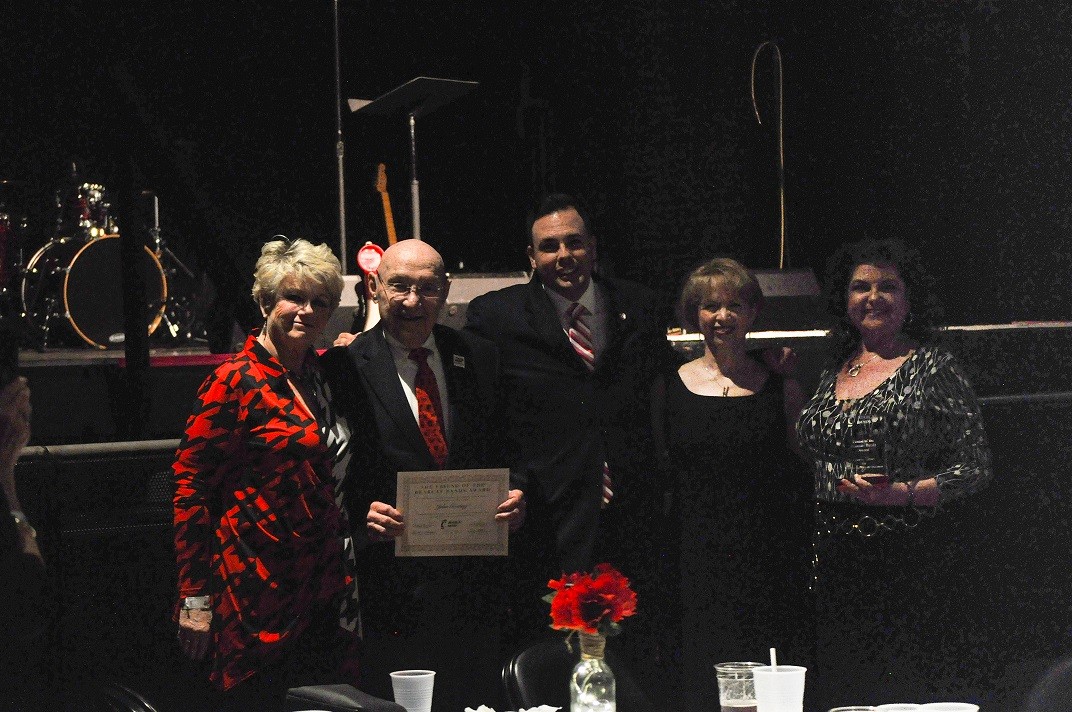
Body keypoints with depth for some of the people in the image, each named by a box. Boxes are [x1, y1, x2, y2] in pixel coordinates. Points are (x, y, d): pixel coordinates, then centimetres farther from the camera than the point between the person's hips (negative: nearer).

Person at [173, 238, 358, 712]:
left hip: (321, 590, 7)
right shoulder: (236, 382, -11)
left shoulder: (320, 372, 11)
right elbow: (191, 487, -12)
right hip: (258, 594, -7)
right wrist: (195, 600, -14)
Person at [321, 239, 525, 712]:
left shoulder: (479, 358, 9)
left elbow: (504, 454, 14)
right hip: (392, 581, -4)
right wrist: (362, 515, -21)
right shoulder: (343, 367, -4)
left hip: (474, 580, 4)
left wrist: (516, 497, -4)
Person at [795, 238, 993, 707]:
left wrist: (905, 493, -18)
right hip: (836, 560, 6)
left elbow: (976, 467, -6)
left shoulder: (932, 367, -3)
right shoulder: (833, 375, 15)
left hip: (912, 560, -5)